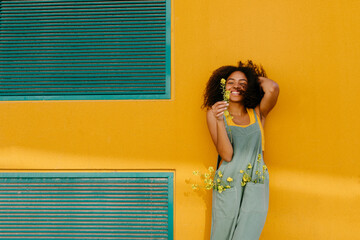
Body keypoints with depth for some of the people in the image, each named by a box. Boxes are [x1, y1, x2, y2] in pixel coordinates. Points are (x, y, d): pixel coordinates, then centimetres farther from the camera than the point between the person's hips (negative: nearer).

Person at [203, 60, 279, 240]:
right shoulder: (214, 113, 1)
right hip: (227, 186, -1)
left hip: (255, 187, 1)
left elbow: (272, 88, -14)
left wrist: (256, 77, 6)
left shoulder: (258, 114, 8)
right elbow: (226, 154, -9)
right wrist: (219, 120, -20)